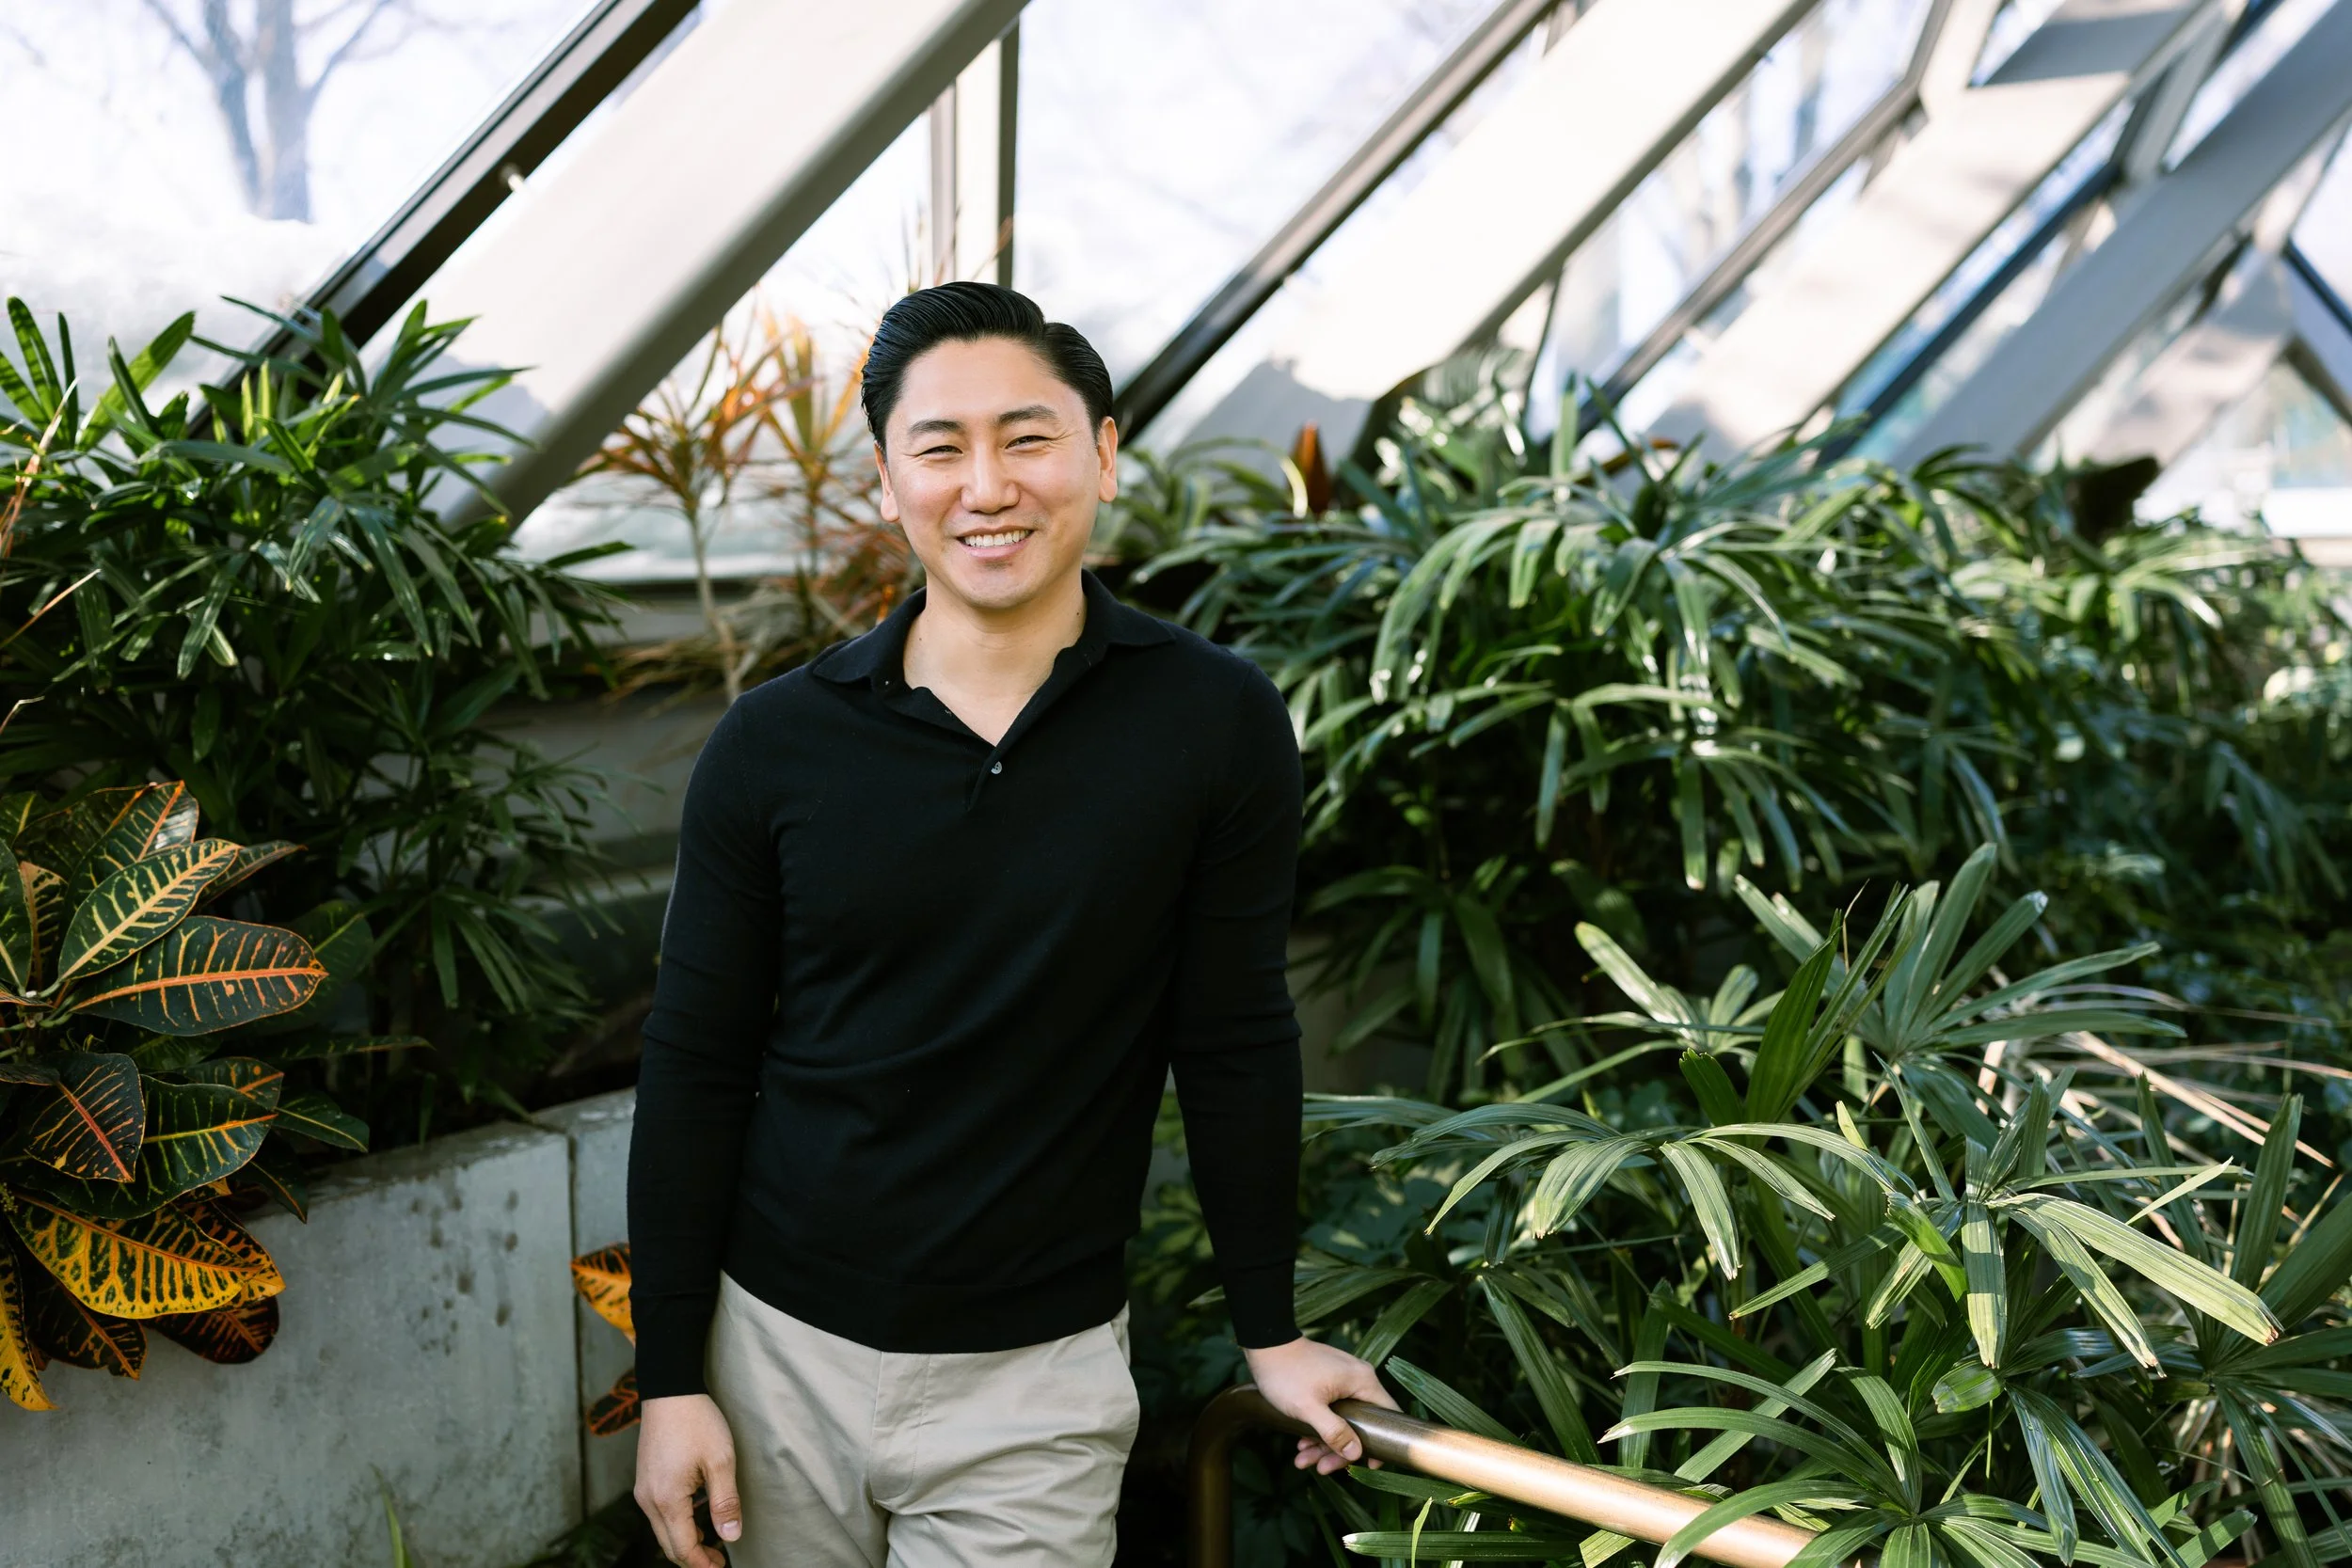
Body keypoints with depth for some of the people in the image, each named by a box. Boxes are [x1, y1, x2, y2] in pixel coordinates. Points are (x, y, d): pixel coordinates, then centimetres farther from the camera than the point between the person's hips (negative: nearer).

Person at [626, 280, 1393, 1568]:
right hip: (781, 1346, 2)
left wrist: (1268, 1329, 6)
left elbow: (1233, 1044, -2)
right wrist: (669, 1376, 0)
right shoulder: (774, 747, -6)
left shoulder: (1216, 725, -10)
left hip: (1038, 1377, -1)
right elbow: (694, 1072, 0)